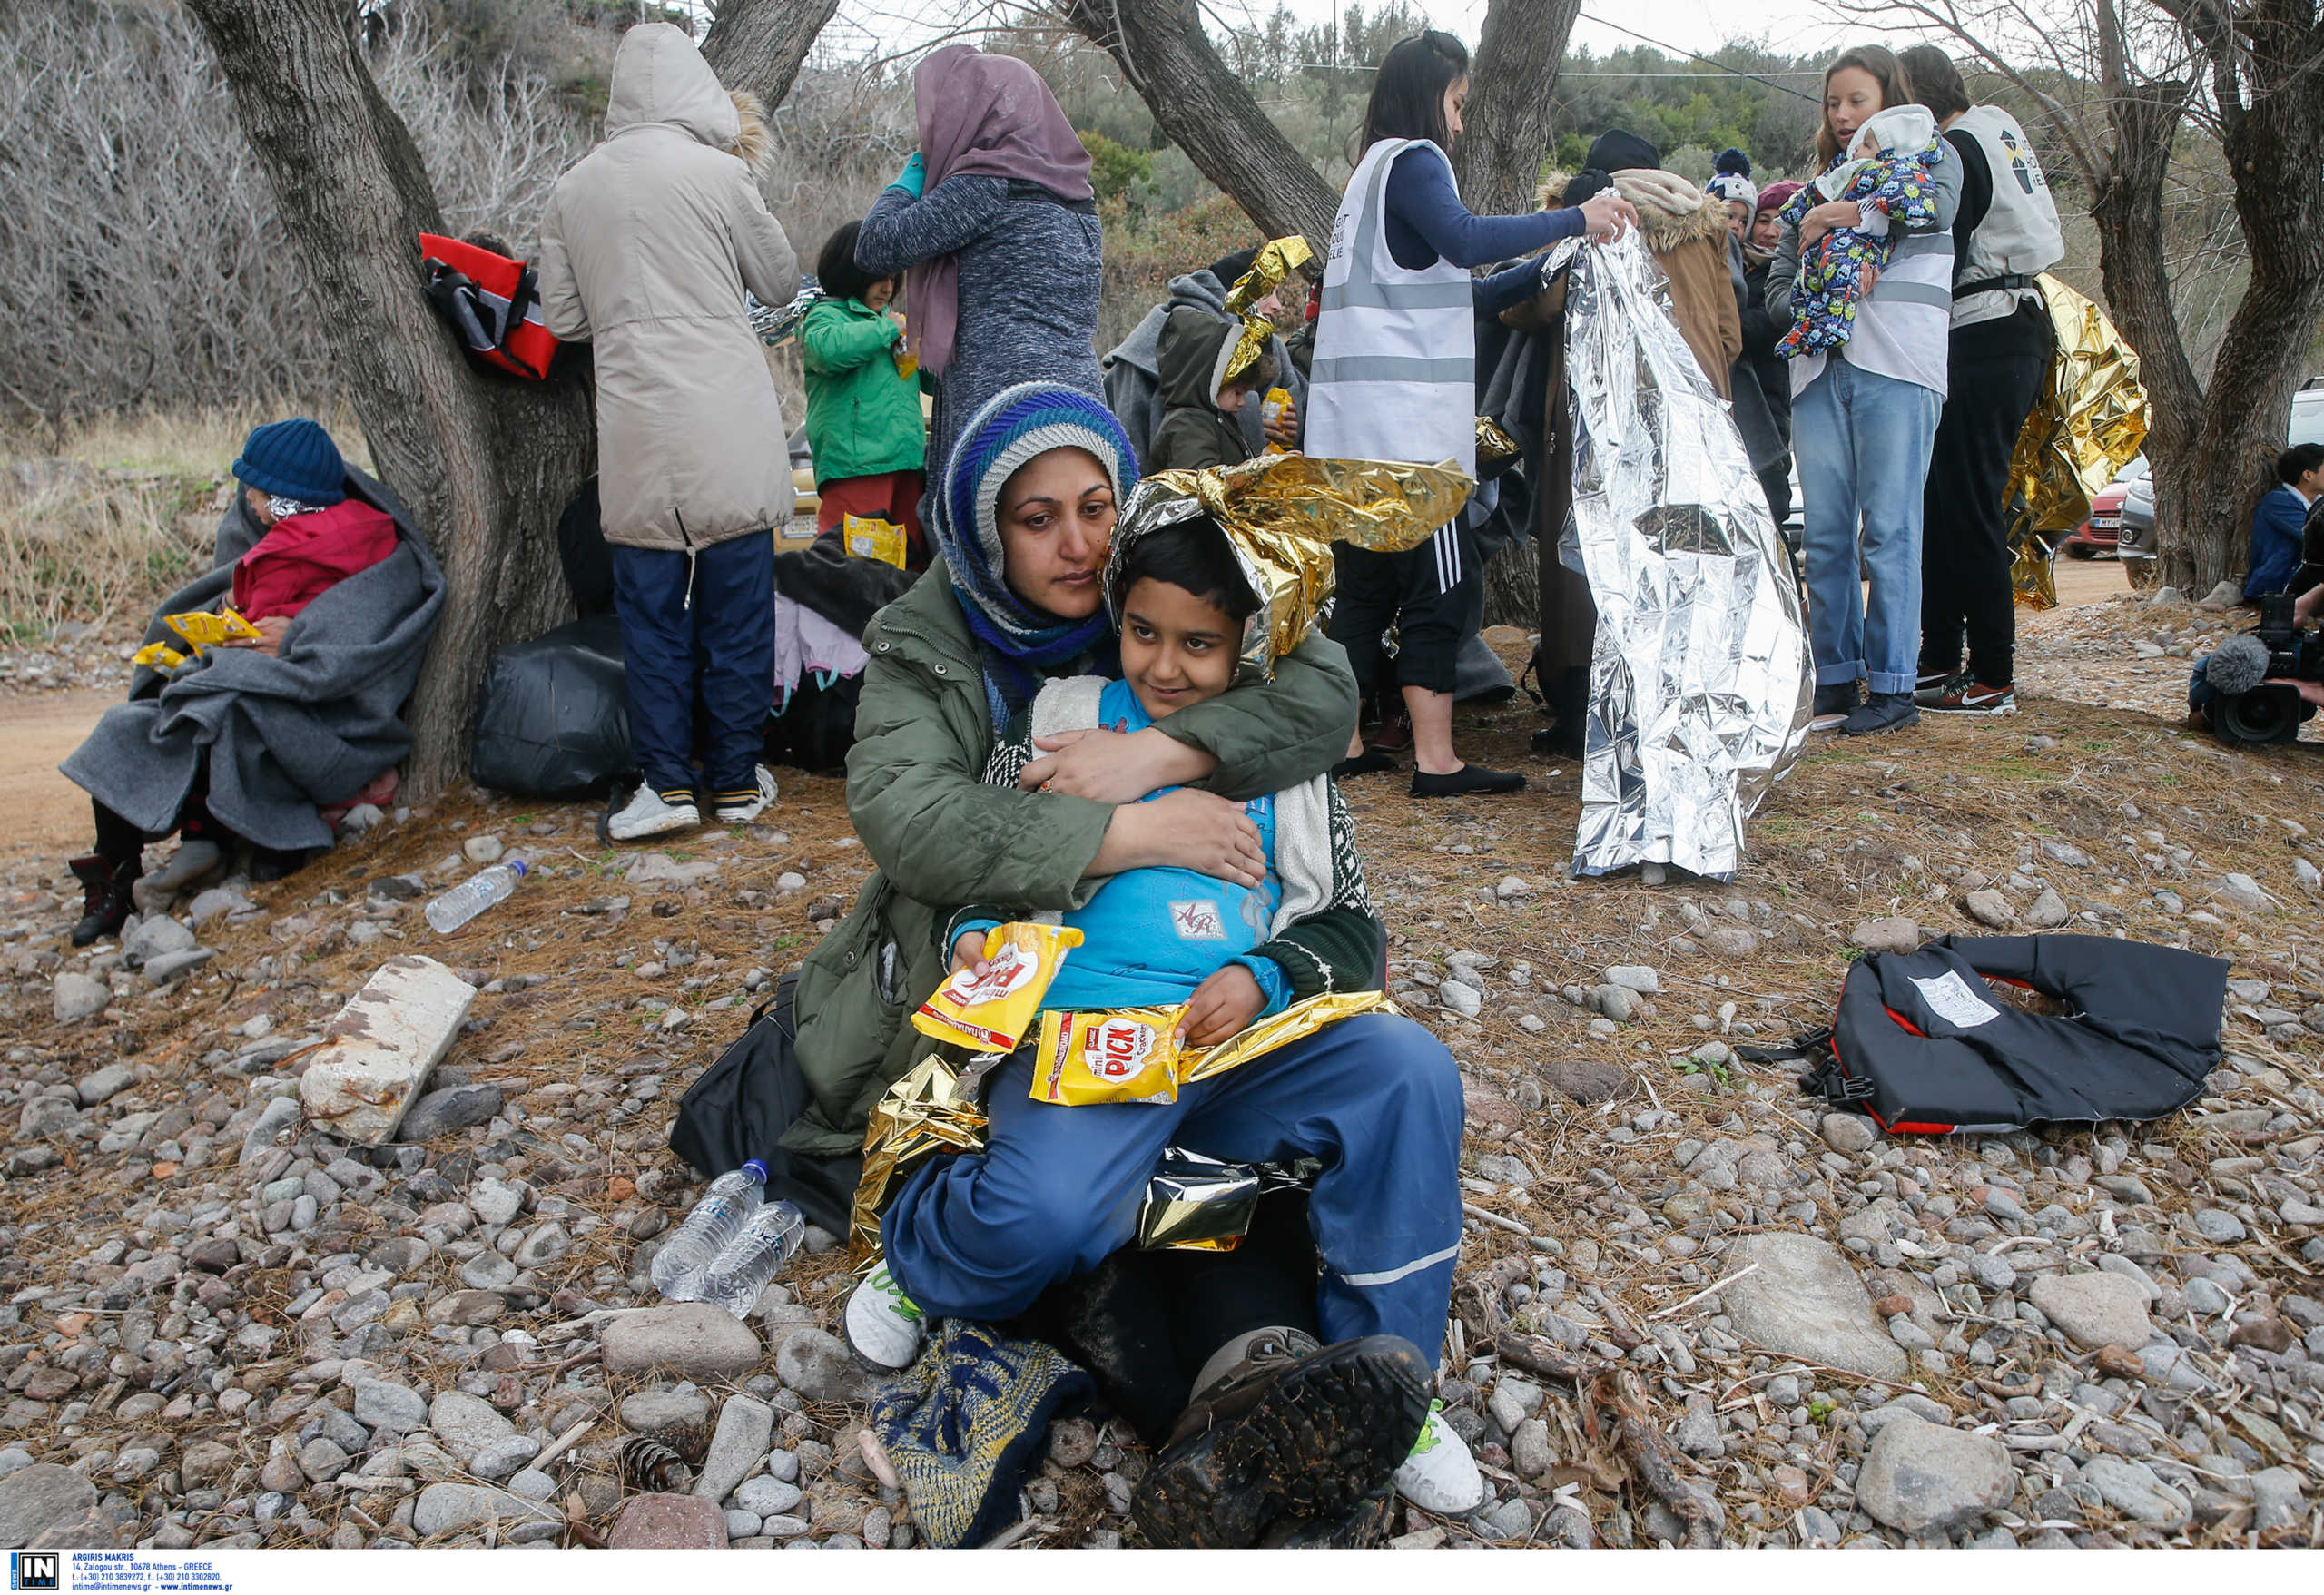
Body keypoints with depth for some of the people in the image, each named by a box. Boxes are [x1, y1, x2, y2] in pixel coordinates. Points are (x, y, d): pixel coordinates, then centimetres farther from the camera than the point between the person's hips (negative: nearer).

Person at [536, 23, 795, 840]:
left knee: (650, 609, 8)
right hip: (727, 424, -2)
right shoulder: (718, 171, -3)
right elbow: (780, 283, 8)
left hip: (633, 426, 3)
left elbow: (563, 315, 12)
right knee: (737, 606, 5)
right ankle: (737, 780, 12)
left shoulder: (572, 188, 8)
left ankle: (668, 783, 7)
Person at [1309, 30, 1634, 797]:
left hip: (1354, 425, 9)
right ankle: (1435, 760, -7)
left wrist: (1548, 268, 21)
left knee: (1368, 578, 11)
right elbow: (1462, 239, -25)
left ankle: (1341, 743, 13)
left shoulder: (1374, 171, 25)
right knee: (1442, 581, -7)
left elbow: (1449, 296, 26)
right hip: (1404, 421, -9)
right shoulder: (1411, 160, -4)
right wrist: (1574, 220, -18)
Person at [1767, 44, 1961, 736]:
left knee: (1888, 529, -7)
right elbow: (1776, 292, 17)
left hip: (1896, 367, -4)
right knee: (1824, 534, 1)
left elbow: (1938, 204, -10)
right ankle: (1835, 684, 7)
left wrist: (1847, 211, -14)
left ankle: (1894, 686, -3)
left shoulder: (1927, 157, 13)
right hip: (1821, 367, 4)